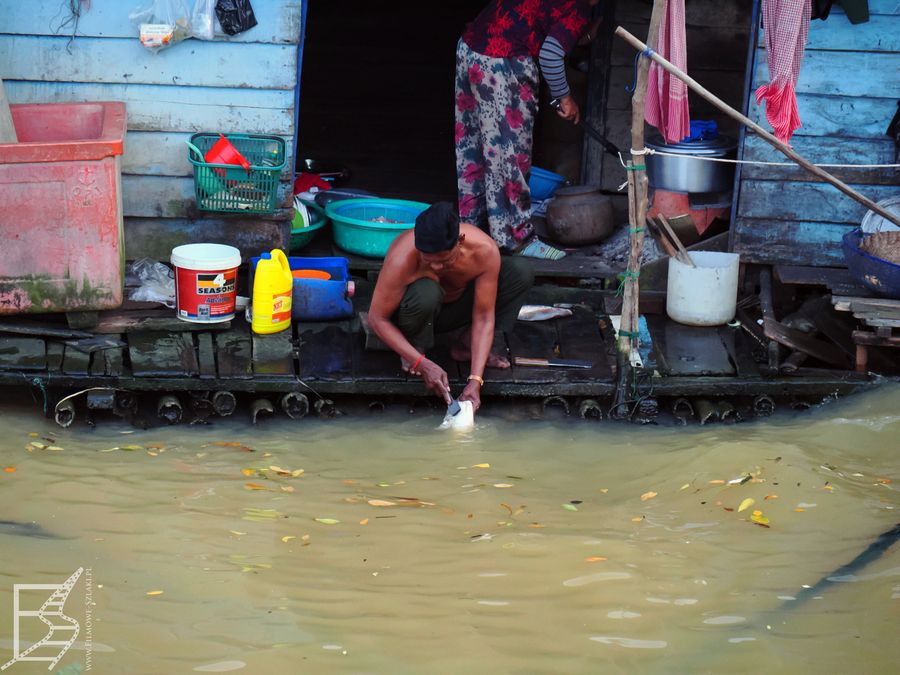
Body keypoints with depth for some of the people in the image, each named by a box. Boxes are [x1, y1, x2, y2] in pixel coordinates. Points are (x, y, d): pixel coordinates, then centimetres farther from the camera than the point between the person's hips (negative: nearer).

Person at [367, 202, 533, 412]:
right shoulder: (402, 258, -37)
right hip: (415, 311, -3)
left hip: (455, 306, 3)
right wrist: (422, 364, -35)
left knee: (521, 271, -17)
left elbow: (483, 318, -25)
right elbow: (377, 319, -28)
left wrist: (475, 380, -33)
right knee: (426, 292, -40)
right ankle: (417, 346, -8)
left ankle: (466, 345, -7)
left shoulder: (485, 251, -30)